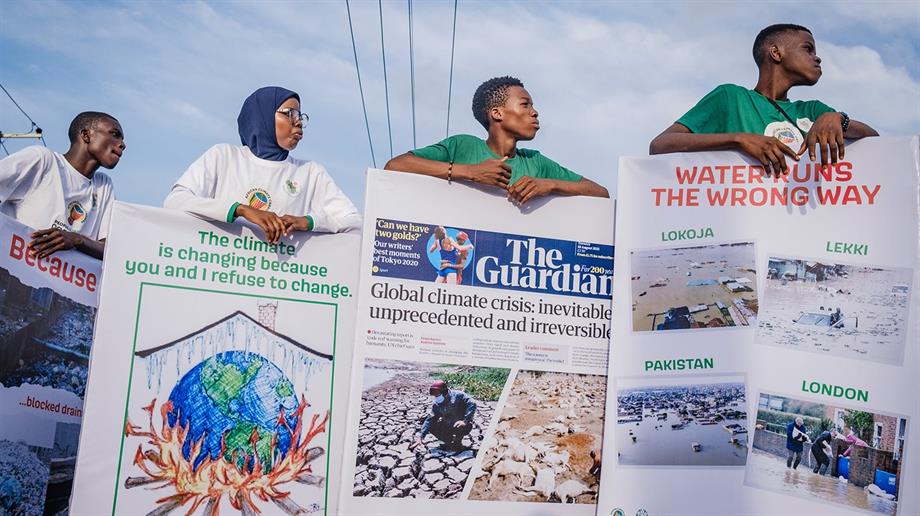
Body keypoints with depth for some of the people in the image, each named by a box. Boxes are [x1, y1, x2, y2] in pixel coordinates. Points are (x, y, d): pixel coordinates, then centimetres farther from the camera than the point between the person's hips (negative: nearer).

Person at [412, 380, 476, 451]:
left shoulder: (458, 395, -22)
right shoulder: (437, 403, -8)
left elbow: (472, 405, -30)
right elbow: (430, 419, -9)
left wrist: (465, 421, -40)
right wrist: (420, 437, -17)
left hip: (463, 425, -5)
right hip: (448, 426, 5)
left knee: (459, 427, -38)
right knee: (431, 427, -12)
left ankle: (457, 443, -4)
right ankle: (449, 441, 9)